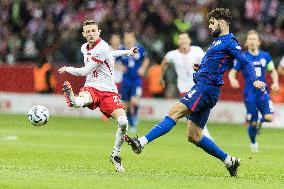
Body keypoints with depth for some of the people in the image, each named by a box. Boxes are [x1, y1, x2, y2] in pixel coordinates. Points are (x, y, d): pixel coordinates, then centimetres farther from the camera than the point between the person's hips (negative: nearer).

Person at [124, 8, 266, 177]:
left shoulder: (229, 41, -3)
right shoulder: (218, 41, 25)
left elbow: (246, 62, -13)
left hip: (207, 87, -10)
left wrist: (255, 80, -29)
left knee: (175, 112, -20)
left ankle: (142, 142, -29)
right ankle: (230, 161, 13)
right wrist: (201, 68, 15)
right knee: (194, 136, 7)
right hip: (202, 86, 10)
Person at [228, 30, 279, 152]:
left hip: (263, 92, 2)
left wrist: (275, 83, -1)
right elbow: (232, 72, 1)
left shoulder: (265, 56, 5)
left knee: (269, 117, -17)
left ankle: (260, 122, 20)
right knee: (253, 123, 0)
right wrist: (232, 80, -22)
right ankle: (253, 143, 28)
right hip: (249, 95, -2)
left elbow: (273, 71, 17)